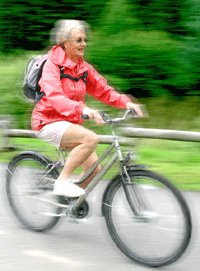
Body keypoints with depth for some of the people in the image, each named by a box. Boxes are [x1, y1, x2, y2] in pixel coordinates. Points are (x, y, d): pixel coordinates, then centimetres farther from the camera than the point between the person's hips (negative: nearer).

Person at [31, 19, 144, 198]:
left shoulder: (83, 67, 7)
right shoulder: (52, 64, -15)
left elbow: (102, 90, 3)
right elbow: (55, 97, -30)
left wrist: (125, 103, -16)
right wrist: (82, 109, -46)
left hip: (71, 122, 7)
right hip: (49, 121, -7)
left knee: (94, 169, -3)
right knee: (91, 138, -30)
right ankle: (63, 181, -18)